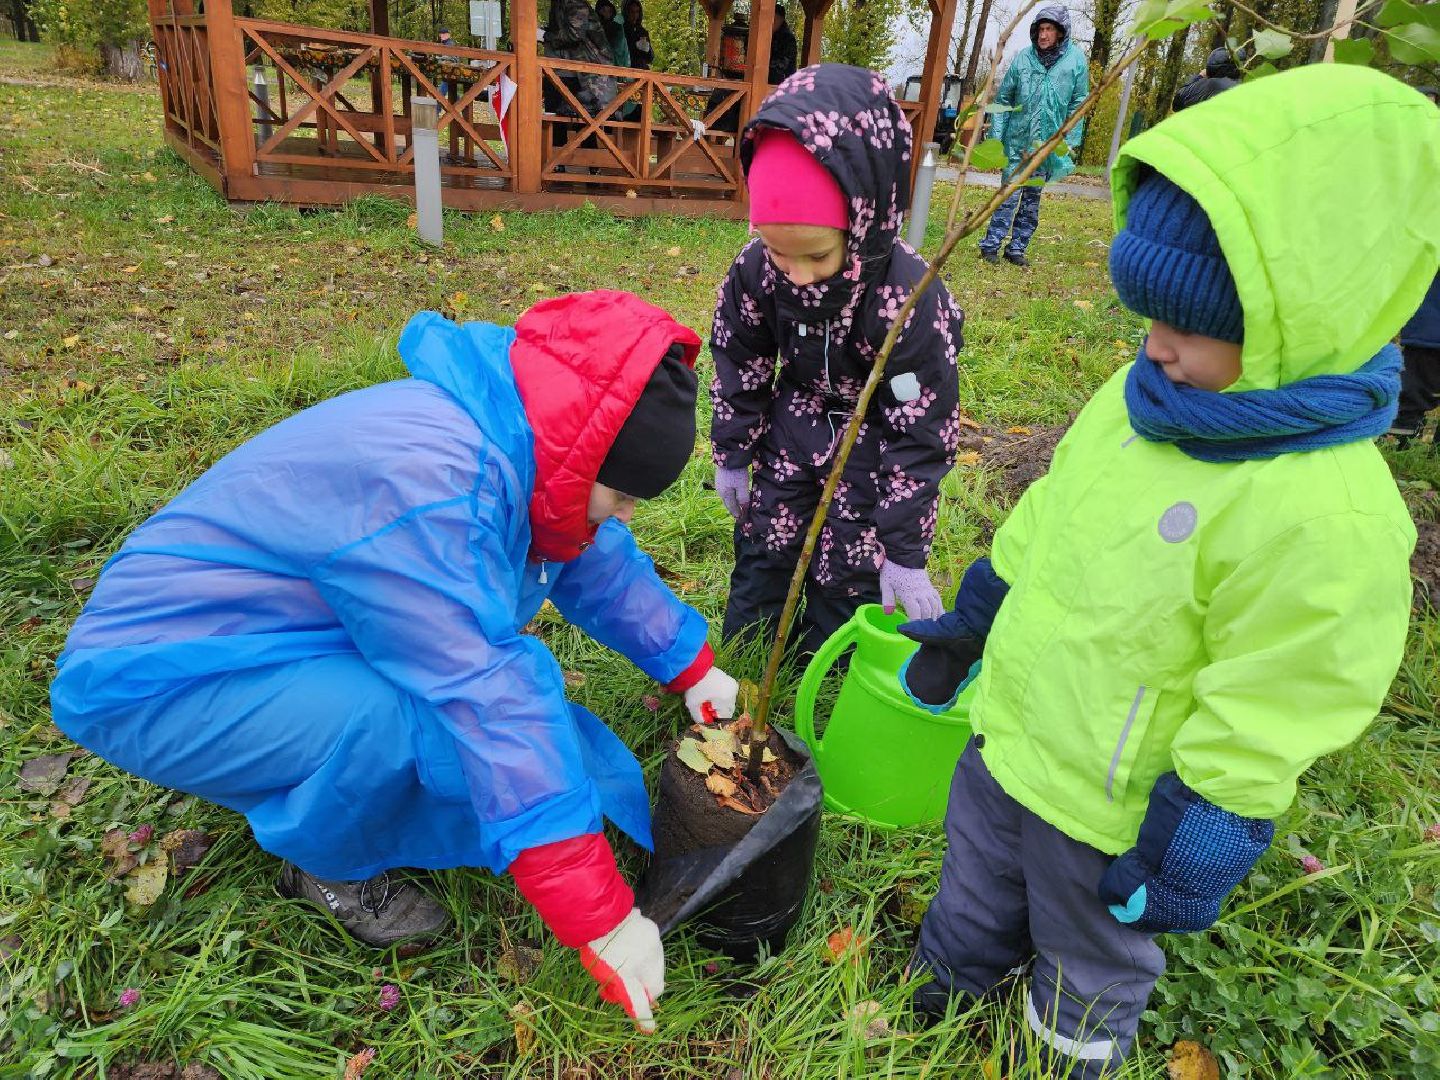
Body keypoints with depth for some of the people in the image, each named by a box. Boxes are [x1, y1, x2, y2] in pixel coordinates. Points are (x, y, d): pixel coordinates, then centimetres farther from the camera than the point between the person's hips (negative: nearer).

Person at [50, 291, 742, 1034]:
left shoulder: (512, 439, -6)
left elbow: (600, 563, 9)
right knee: (459, 710, -30)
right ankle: (329, 862, -1)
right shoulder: (430, 479, -35)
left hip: (292, 639, 8)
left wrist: (692, 668, 15)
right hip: (155, 681, -8)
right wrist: (600, 914, -30)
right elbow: (486, 700, -36)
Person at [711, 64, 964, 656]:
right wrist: (732, 455, 8)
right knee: (763, 550, 14)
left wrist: (905, 550, -20)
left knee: (846, 576, 3)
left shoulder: (908, 297, -33)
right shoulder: (756, 269, -20)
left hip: (873, 444, -4)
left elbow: (923, 431, -25)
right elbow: (739, 365, -1)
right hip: (792, 428, 5)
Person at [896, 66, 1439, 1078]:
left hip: (1107, 810, -7)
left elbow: (1258, 728, -24)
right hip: (1008, 735, 7)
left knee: (1085, 967, 24)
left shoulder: (1324, 518, -30)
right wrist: (967, 625, 13)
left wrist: (1181, 860, -16)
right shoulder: (1145, 396, -7)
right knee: (974, 900, 32)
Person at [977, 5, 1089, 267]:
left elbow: (1078, 104, 1)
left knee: (1032, 198, 7)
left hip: (1048, 144, 1)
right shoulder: (1023, 58, -3)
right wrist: (995, 135, -3)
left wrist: (1071, 140, -4)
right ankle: (990, 244, 2)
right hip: (1017, 139, -1)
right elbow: (1003, 98, 3)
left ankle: (1017, 247, 14)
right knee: (1010, 194, -3)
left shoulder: (1076, 60, -3)